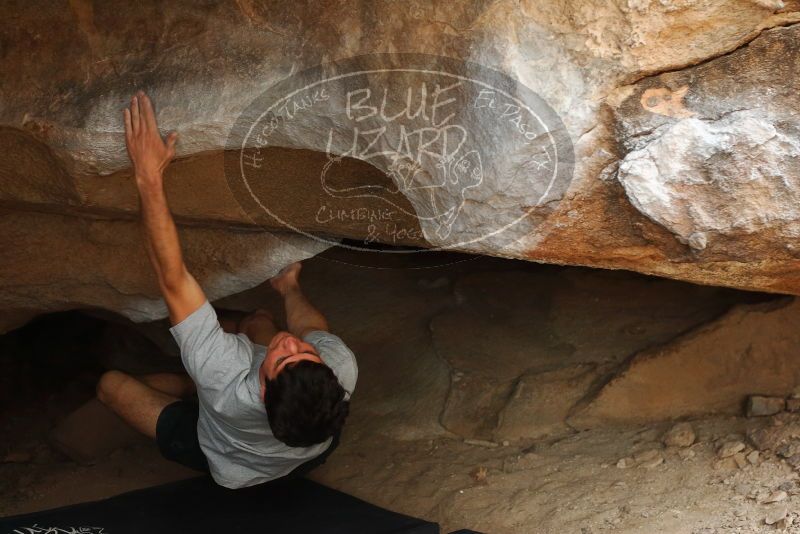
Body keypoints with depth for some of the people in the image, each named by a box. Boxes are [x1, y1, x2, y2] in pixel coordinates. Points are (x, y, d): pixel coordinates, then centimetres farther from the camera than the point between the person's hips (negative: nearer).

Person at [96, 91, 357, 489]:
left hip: (228, 467, -3)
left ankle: (195, 385, 30)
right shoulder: (344, 370, -42)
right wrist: (289, 286, 5)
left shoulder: (227, 383, -52)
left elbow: (172, 279, -47)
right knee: (257, 320, 15)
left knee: (111, 382, 6)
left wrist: (149, 177, -45)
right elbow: (312, 327, -16)